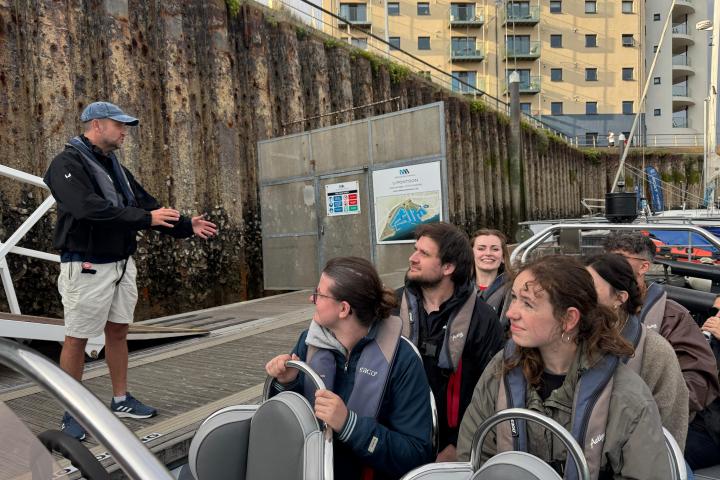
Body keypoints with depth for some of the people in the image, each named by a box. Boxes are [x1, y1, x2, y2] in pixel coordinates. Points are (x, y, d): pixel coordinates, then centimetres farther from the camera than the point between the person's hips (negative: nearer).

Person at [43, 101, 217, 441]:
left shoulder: (115, 168, 15)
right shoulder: (68, 164, -11)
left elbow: (147, 205, 14)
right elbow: (88, 208, -26)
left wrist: (187, 226, 6)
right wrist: (145, 218, -25)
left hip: (121, 264, 8)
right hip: (87, 267, -8)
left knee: (118, 331, 14)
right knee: (77, 338, 2)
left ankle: (120, 400, 27)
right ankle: (71, 414, 14)